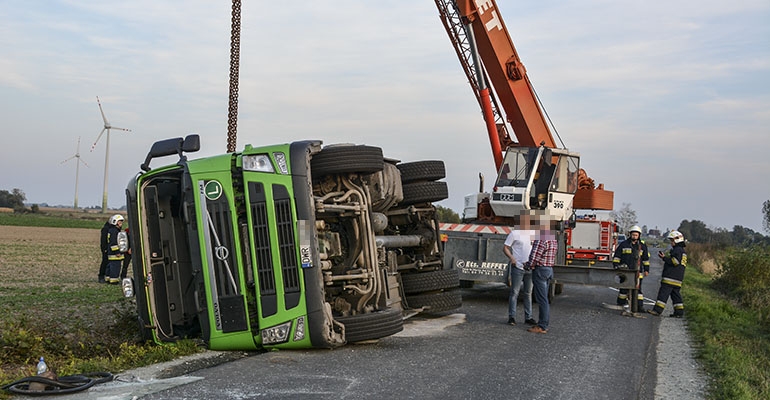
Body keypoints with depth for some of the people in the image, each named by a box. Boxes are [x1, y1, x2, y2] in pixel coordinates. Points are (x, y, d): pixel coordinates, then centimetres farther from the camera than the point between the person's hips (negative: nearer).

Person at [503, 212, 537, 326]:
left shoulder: (534, 233, 10)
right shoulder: (514, 233, -5)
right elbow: (505, 248, -5)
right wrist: (511, 257, -22)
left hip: (530, 268, 5)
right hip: (518, 267, -5)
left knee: (528, 293, 11)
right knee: (514, 292, -2)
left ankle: (528, 317, 18)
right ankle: (512, 317, 4)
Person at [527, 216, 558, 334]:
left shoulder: (541, 239, -18)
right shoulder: (553, 240, 13)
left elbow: (535, 256, -21)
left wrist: (531, 266, 0)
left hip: (540, 270, -10)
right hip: (549, 269, 10)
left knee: (542, 299, -7)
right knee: (544, 299, 14)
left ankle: (542, 327, -5)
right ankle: (544, 324, 18)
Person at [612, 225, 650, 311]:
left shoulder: (642, 246, 8)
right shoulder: (623, 244, 2)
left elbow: (646, 259, 14)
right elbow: (617, 256, 6)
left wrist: (646, 269, 12)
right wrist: (616, 266, -1)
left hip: (637, 272, 1)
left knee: (638, 288, 0)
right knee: (624, 288, 4)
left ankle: (640, 306, 2)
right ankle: (621, 304, 14)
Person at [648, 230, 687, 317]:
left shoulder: (677, 250, -11)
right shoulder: (682, 251, 22)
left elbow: (675, 262, -20)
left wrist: (664, 258, -14)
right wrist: (665, 257, 16)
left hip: (670, 277, -10)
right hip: (678, 279, 10)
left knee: (663, 292, -10)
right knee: (676, 294, 12)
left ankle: (657, 310, -11)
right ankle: (679, 312, 11)